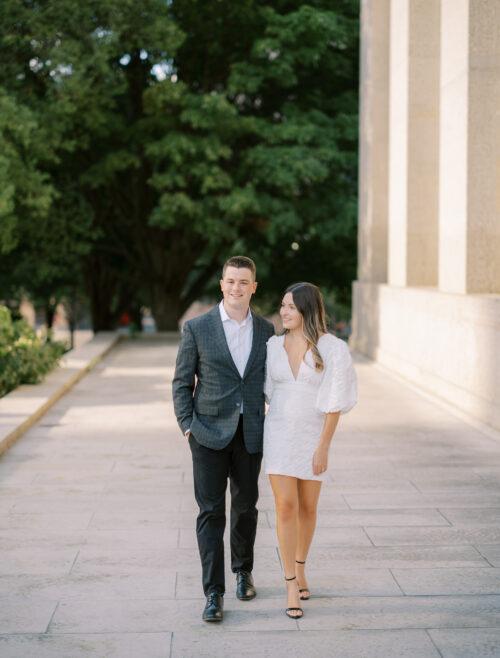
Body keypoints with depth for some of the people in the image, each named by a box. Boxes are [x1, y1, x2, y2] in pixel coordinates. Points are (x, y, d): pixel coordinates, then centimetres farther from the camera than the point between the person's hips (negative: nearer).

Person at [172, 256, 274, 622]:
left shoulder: (266, 330, 5)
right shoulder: (197, 328, -3)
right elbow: (182, 383, 1)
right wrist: (187, 427, -7)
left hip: (250, 434, 3)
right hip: (210, 431, -3)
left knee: (246, 505, 14)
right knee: (211, 510, -5)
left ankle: (243, 571, 35)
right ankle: (214, 594, -3)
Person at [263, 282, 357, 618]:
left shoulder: (333, 348, -13)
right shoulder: (274, 346, -1)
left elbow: (334, 401, -12)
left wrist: (323, 448, -14)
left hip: (313, 436, -1)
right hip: (279, 433, 1)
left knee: (308, 508, 11)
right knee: (286, 507, -9)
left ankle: (300, 568, 37)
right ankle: (292, 587, -4)